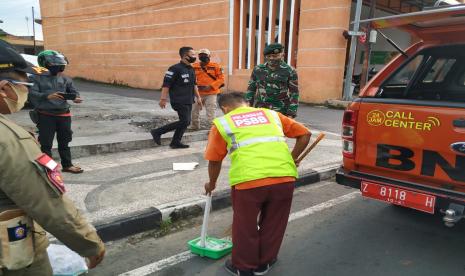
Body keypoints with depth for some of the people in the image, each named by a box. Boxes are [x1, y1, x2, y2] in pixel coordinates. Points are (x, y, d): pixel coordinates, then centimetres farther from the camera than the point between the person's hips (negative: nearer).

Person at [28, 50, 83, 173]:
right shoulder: (36, 78, -6)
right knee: (46, 143, 3)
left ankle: (67, 165, 26)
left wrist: (76, 97, -12)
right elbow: (32, 94, -14)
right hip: (46, 115, -4)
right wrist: (47, 96, -30)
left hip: (63, 114, 4)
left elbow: (72, 91, 11)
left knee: (64, 141, 14)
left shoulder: (64, 79, 6)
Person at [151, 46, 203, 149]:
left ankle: (176, 142, 17)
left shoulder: (191, 69, 13)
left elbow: (194, 85, 24)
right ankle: (157, 132, -2)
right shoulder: (175, 69, -13)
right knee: (184, 122, -12)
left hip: (188, 101, 9)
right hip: (179, 101, -9)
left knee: (186, 122, 7)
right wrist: (163, 99, -19)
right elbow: (166, 84, -16)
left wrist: (198, 97, 21)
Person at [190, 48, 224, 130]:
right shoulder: (194, 66, 5)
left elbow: (221, 79, -6)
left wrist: (210, 86, -15)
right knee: (194, 110, 13)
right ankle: (194, 126, 33)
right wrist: (196, 85, -8)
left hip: (211, 93, -4)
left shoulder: (215, 66, -4)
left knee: (211, 111, -6)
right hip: (198, 93, 4)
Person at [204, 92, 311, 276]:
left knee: (245, 226, 20)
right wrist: (291, 159, 32)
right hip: (284, 178, 3)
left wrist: (212, 184, 37)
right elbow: (305, 134, 23)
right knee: (273, 223, 24)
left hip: (248, 180, -3)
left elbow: (214, 160, 21)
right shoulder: (271, 114, 25)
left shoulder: (222, 122, 18)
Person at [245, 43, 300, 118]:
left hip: (280, 111, -3)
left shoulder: (290, 71, -3)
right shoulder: (258, 69, 5)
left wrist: (291, 114, -9)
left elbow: (294, 94, -3)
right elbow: (251, 89, 10)